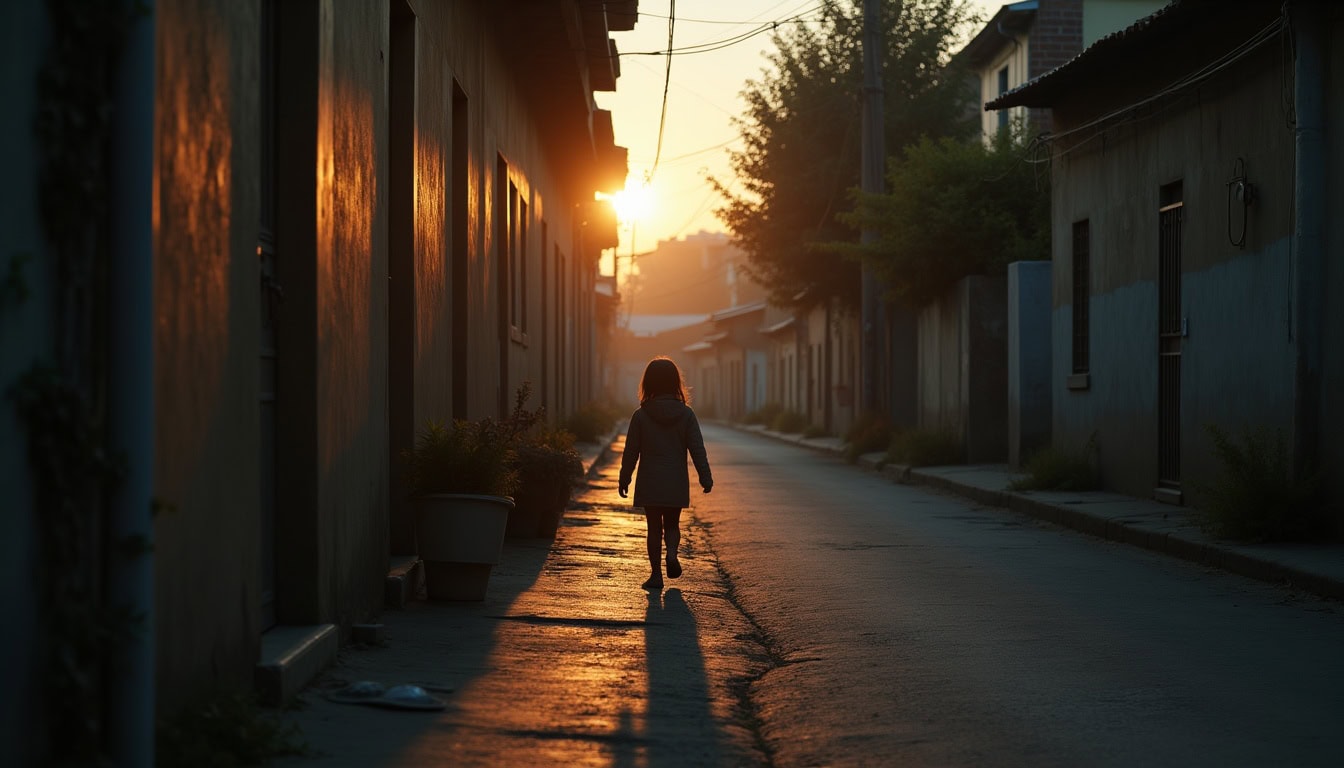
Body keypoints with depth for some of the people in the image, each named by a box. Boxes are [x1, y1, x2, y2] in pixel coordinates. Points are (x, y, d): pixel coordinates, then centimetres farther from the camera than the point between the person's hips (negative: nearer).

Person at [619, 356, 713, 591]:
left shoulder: (641, 416, -6)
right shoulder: (686, 414, -4)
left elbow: (631, 451, -2)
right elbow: (697, 449, -3)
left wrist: (624, 479, 9)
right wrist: (706, 477, 3)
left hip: (649, 483, -1)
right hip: (676, 483, 1)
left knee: (654, 527, 9)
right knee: (672, 524, 17)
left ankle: (656, 574, 6)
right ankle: (671, 552, -12)